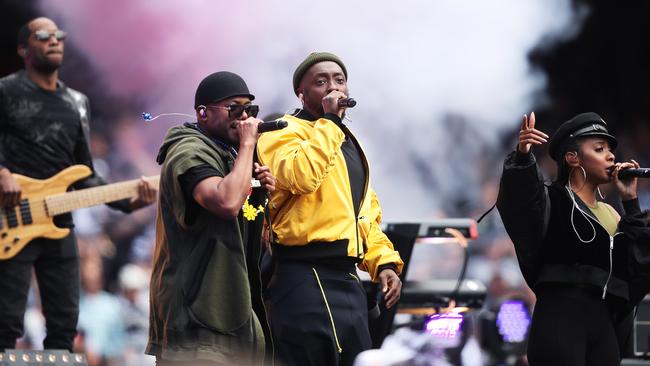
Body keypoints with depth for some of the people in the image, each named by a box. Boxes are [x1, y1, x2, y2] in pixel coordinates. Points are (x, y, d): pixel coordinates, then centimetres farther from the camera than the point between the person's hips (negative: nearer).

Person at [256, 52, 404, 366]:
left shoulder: (347, 143, 23)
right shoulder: (285, 131, -3)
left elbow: (366, 213, 27)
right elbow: (301, 175, -25)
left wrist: (383, 262, 12)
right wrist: (329, 121, -16)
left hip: (346, 281, 9)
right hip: (306, 280, -9)